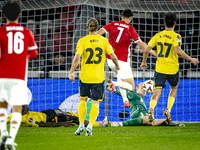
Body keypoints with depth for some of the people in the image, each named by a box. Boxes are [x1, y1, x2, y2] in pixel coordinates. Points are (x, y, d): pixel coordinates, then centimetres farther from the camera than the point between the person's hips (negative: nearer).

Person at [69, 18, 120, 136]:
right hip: (98, 77, 0)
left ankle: (81, 125, 12)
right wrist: (117, 65, 19)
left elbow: (77, 58, -13)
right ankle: (90, 125, -13)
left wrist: (71, 72, -6)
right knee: (95, 103, 3)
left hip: (85, 76, 0)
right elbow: (113, 56, -1)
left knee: (83, 100, 18)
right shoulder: (104, 41, -1)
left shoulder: (82, 41, -4)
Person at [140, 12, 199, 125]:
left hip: (159, 69, 2)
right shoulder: (176, 36, -8)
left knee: (157, 91, -5)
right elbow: (178, 51, -23)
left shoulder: (158, 35, 4)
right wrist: (191, 59, -13)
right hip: (173, 69, -2)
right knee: (174, 89, 24)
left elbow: (147, 50, 3)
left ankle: (151, 109, -34)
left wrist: (144, 62, 19)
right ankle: (168, 110, 8)